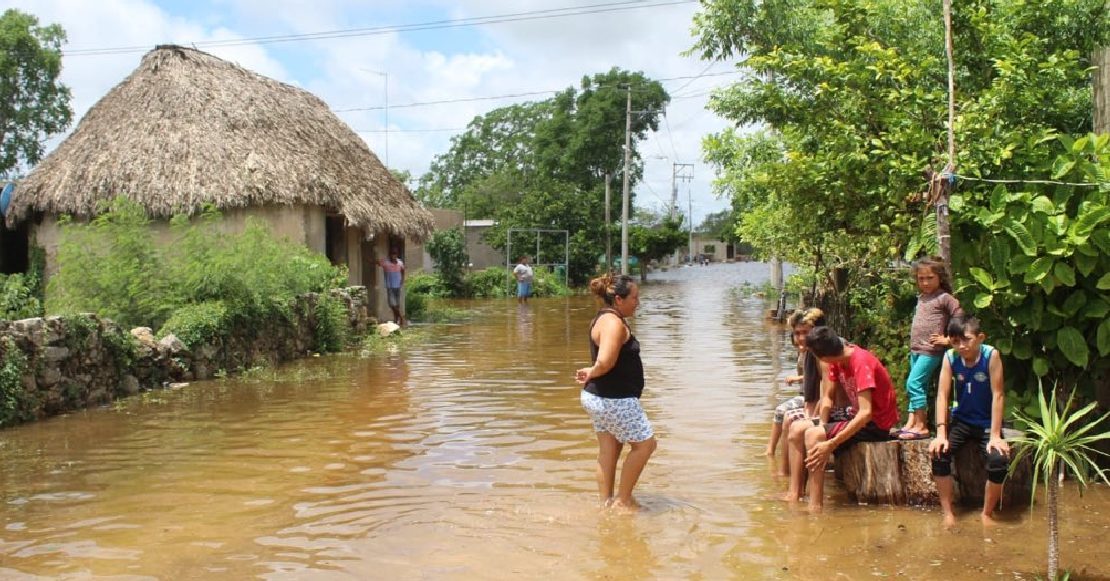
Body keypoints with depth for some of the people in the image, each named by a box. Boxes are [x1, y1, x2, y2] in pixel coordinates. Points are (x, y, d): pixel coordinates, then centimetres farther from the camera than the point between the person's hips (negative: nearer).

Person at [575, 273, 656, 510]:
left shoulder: (606, 319, 12)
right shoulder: (614, 323, -22)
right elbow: (605, 362, -34)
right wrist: (592, 373, -14)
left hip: (602, 398, 10)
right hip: (614, 400, -10)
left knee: (608, 451, 15)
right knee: (645, 444, 5)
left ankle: (606, 503, 23)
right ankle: (623, 499, 13)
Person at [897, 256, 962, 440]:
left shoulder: (944, 298, -6)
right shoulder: (921, 298, 16)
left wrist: (947, 339, -13)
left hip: (931, 350, -8)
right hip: (915, 349, 8)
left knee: (913, 383, -15)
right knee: (919, 387, 8)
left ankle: (921, 426, -12)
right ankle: (911, 424, 10)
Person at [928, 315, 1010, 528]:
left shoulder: (991, 355, -18)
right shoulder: (950, 358, -11)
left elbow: (998, 395, -18)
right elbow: (942, 395, -13)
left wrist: (995, 436, -21)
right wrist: (941, 433, -22)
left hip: (987, 422, -2)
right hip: (960, 420, 2)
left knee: (999, 460, -26)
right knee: (939, 452, -24)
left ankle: (987, 514, -2)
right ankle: (947, 513, -10)